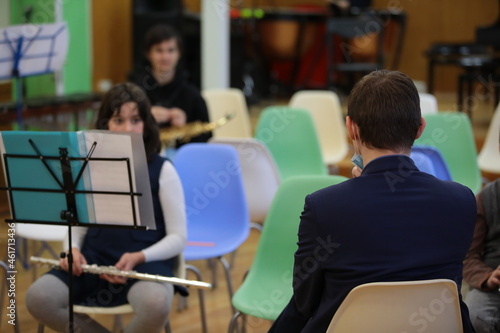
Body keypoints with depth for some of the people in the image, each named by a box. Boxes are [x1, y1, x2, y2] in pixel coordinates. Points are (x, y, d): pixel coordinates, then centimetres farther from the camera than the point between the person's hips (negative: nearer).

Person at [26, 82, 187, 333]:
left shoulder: (162, 170, -1)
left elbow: (178, 238, -2)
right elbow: (78, 222, 16)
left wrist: (139, 257, -17)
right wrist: (73, 249, -6)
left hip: (145, 261, -3)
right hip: (94, 257, 3)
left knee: (156, 305, -37)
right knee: (37, 297, -24)